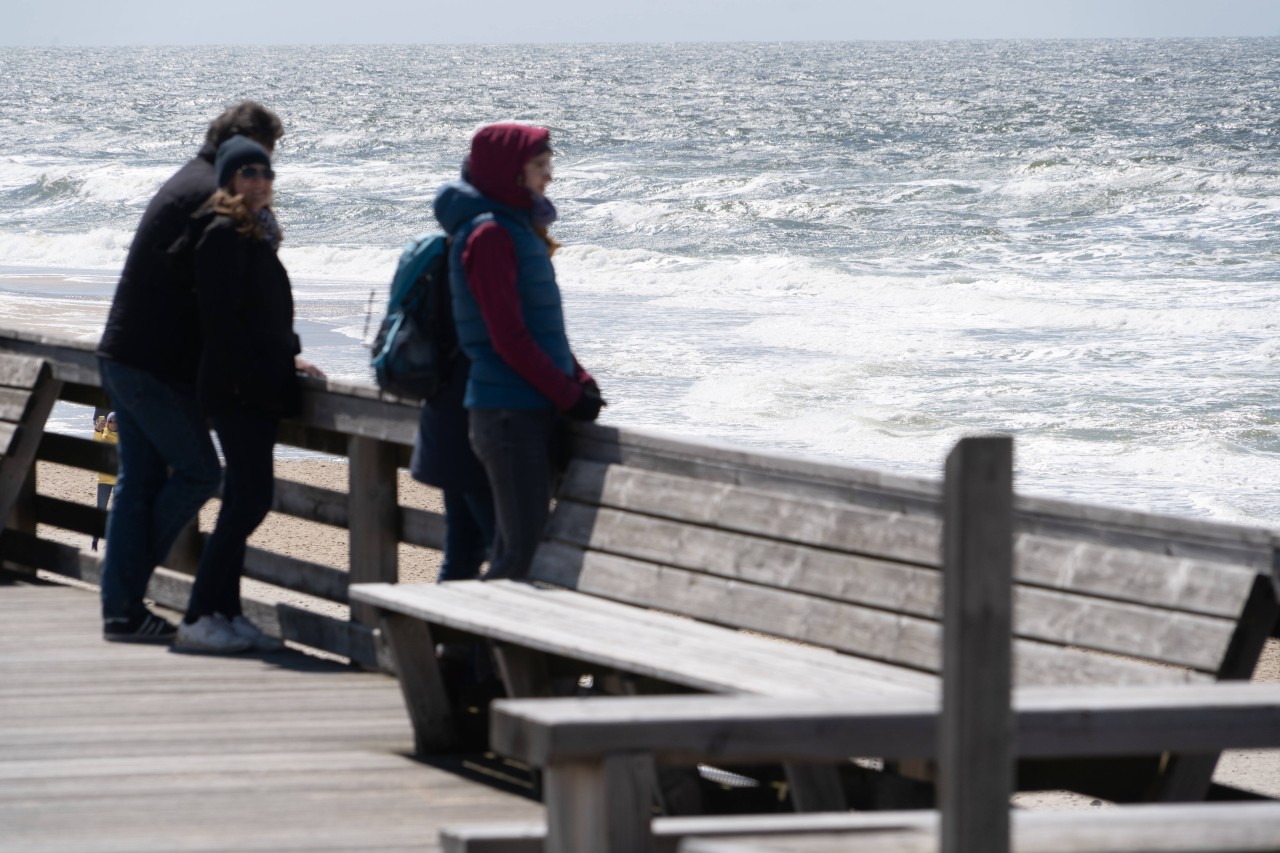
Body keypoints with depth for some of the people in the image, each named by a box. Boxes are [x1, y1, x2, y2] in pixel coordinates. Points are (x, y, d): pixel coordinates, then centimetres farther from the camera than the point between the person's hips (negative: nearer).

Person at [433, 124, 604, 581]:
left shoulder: (519, 228, 17)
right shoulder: (489, 234, -13)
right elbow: (509, 340, -17)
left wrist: (581, 382, 8)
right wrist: (570, 395, -12)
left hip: (535, 412, 9)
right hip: (508, 413, -9)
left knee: (516, 546, 9)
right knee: (521, 548, -10)